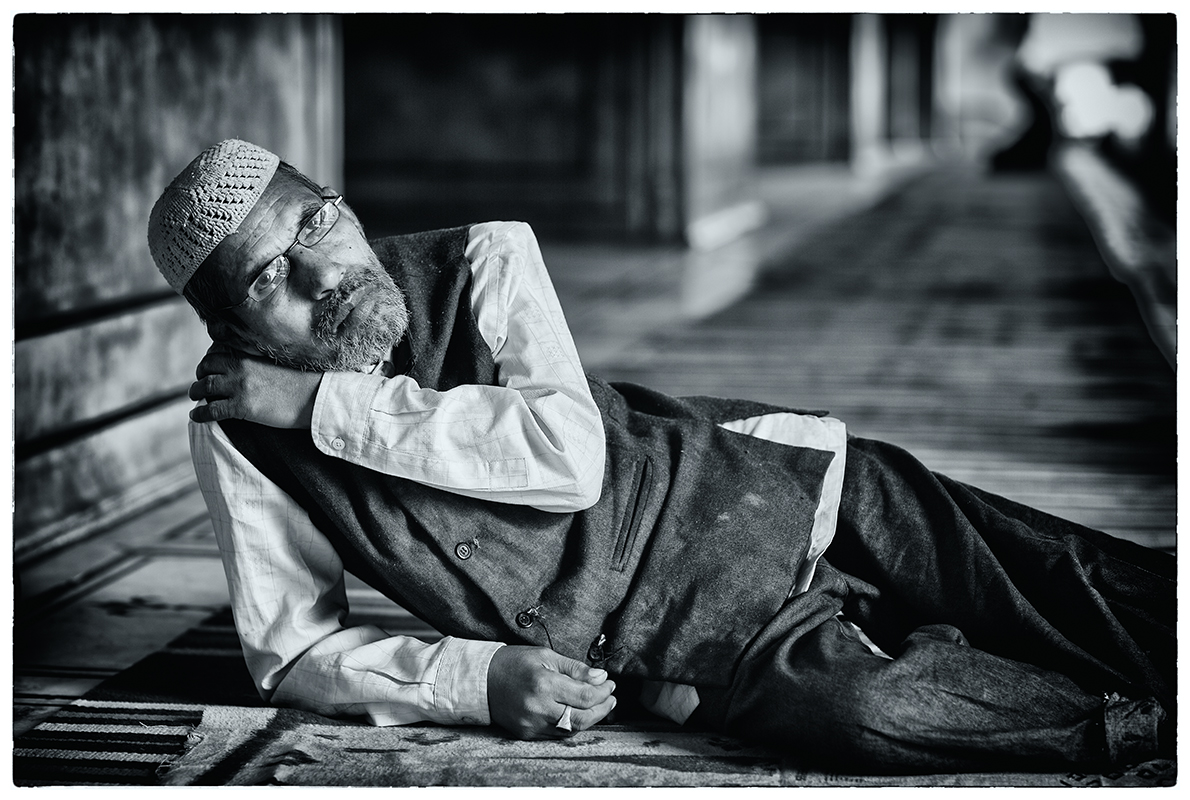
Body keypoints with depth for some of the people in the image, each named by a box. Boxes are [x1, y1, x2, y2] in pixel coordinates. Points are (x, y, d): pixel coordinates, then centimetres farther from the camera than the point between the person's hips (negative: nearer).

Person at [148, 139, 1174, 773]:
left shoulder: (483, 262, -10)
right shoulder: (241, 441, -8)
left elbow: (570, 451, -24)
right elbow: (291, 649, -2)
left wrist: (327, 405, -22)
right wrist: (479, 677, -18)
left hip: (777, 487, 2)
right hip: (675, 642, -1)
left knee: (1072, 593, -8)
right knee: (863, 710, -29)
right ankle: (1139, 728, -12)